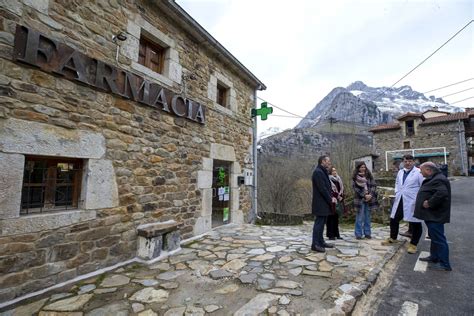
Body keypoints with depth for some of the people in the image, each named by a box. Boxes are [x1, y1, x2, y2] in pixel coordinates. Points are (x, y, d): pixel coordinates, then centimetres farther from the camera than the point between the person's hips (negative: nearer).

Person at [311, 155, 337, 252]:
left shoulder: (323, 172, 17)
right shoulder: (318, 172, -16)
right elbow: (322, 188, -20)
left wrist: (331, 197, 8)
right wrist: (330, 199, -12)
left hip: (324, 203, 10)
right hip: (320, 203, -10)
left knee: (322, 222, 15)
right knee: (319, 223, -6)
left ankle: (321, 242, 24)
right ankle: (315, 244, 0)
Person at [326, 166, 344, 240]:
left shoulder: (338, 180, 16)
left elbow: (342, 189, 15)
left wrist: (341, 197, 0)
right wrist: (337, 197, -12)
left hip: (338, 202, 7)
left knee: (336, 218, 11)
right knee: (331, 218, -4)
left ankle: (336, 234, 18)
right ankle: (330, 235, 2)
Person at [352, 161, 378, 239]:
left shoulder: (369, 176, 9)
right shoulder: (355, 177, -2)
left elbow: (373, 185, 4)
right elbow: (356, 188, -7)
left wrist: (370, 195, -10)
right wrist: (364, 195, -14)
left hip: (369, 199, 4)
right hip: (360, 199, -3)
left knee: (367, 217, 10)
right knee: (359, 217, 0)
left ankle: (367, 233, 19)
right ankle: (358, 234, 7)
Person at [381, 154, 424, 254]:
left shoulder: (418, 172, -9)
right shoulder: (400, 172, 13)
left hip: (412, 202, -6)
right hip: (400, 201, 7)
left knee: (415, 223, 5)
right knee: (393, 219, 16)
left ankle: (413, 244, 21)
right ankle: (392, 238, 35)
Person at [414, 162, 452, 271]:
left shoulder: (438, 180, -20)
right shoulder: (434, 178, 15)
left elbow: (442, 193, -35)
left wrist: (429, 203, -26)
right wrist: (427, 202, 12)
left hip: (435, 216, -11)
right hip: (432, 215, 11)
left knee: (438, 238, -4)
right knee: (434, 237, 20)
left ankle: (444, 264, 4)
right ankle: (434, 257, 33)